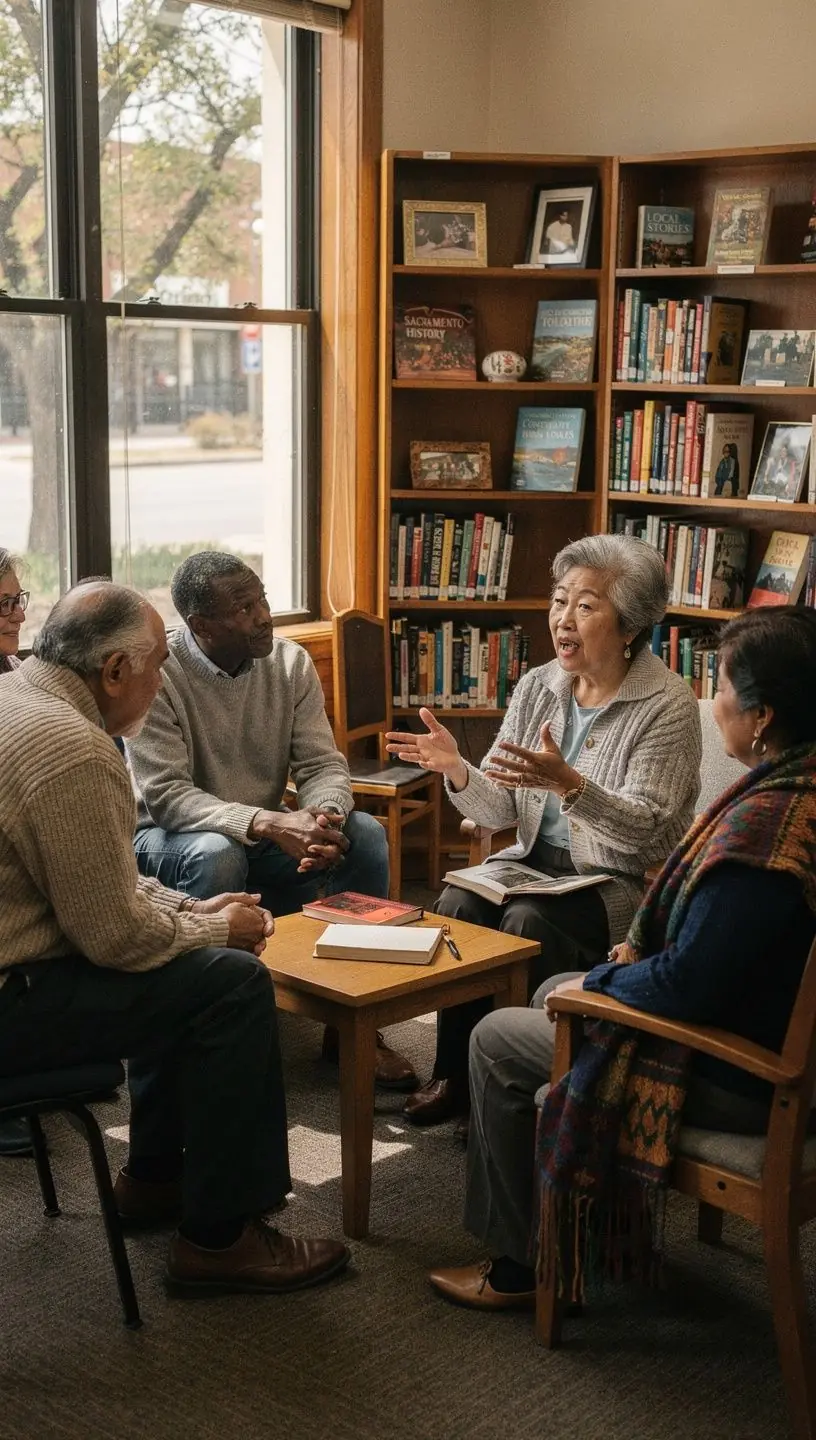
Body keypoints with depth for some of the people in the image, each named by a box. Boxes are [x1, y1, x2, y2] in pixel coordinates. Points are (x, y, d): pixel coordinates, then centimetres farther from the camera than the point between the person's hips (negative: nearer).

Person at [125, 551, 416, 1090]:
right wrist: (269, 824, -37)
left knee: (366, 835, -18)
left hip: (270, 835, 5)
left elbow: (324, 765, -4)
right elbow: (165, 795, -25)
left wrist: (324, 817, -30)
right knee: (216, 855, -38)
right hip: (173, 839, -5)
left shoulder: (290, 662, -3)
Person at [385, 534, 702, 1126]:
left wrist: (568, 784, -37)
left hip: (625, 883, -5)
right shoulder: (537, 687, 4)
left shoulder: (669, 706, -12)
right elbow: (500, 811, 2)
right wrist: (457, 771, -19)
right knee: (458, 900, -22)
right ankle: (456, 1072, -9)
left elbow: (644, 827, -20)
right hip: (539, 863, 5)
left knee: (527, 920, -30)